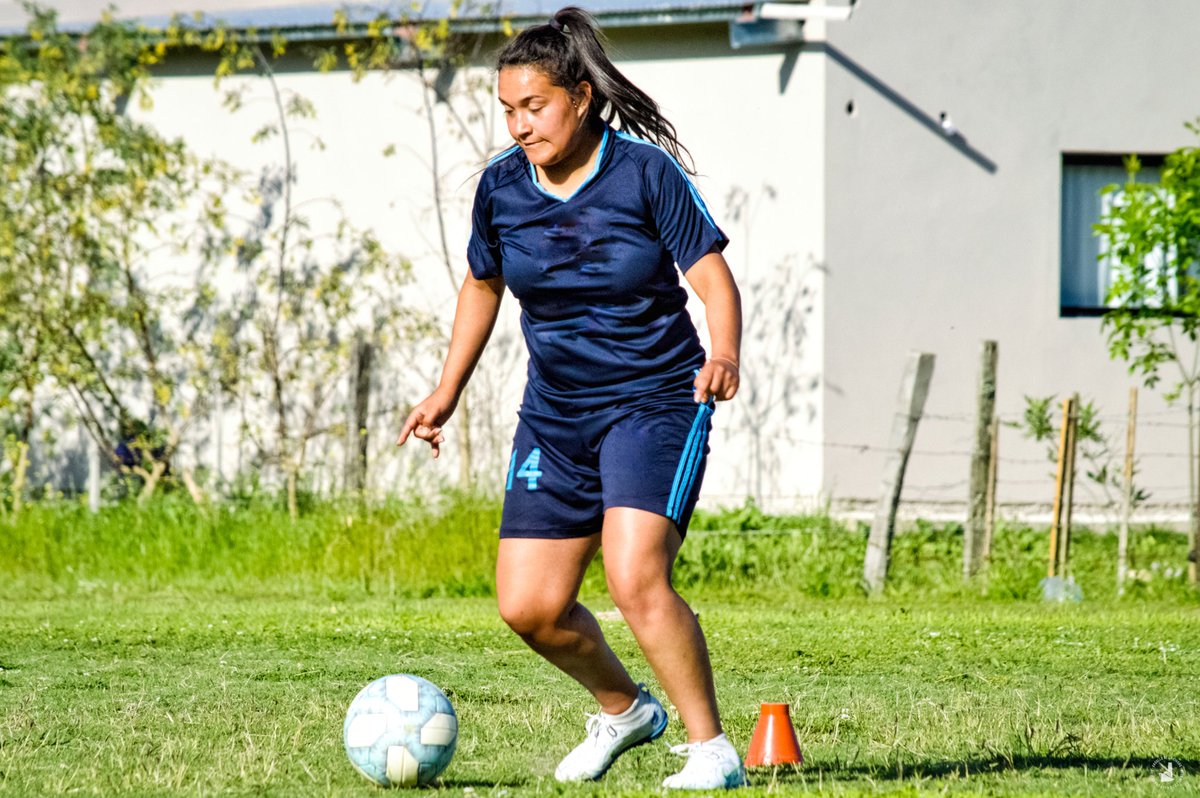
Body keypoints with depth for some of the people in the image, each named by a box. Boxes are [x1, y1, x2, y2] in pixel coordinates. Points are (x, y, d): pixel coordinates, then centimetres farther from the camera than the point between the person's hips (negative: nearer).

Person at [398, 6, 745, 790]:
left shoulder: (645, 171, -12)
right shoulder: (501, 187, 1)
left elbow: (713, 276, -12)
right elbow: (482, 286, 19)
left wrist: (725, 354, -31)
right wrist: (447, 393, 18)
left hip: (656, 402, -5)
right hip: (555, 415, 6)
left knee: (635, 579, -24)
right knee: (528, 606, 0)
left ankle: (712, 750, -10)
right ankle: (623, 708, 29)